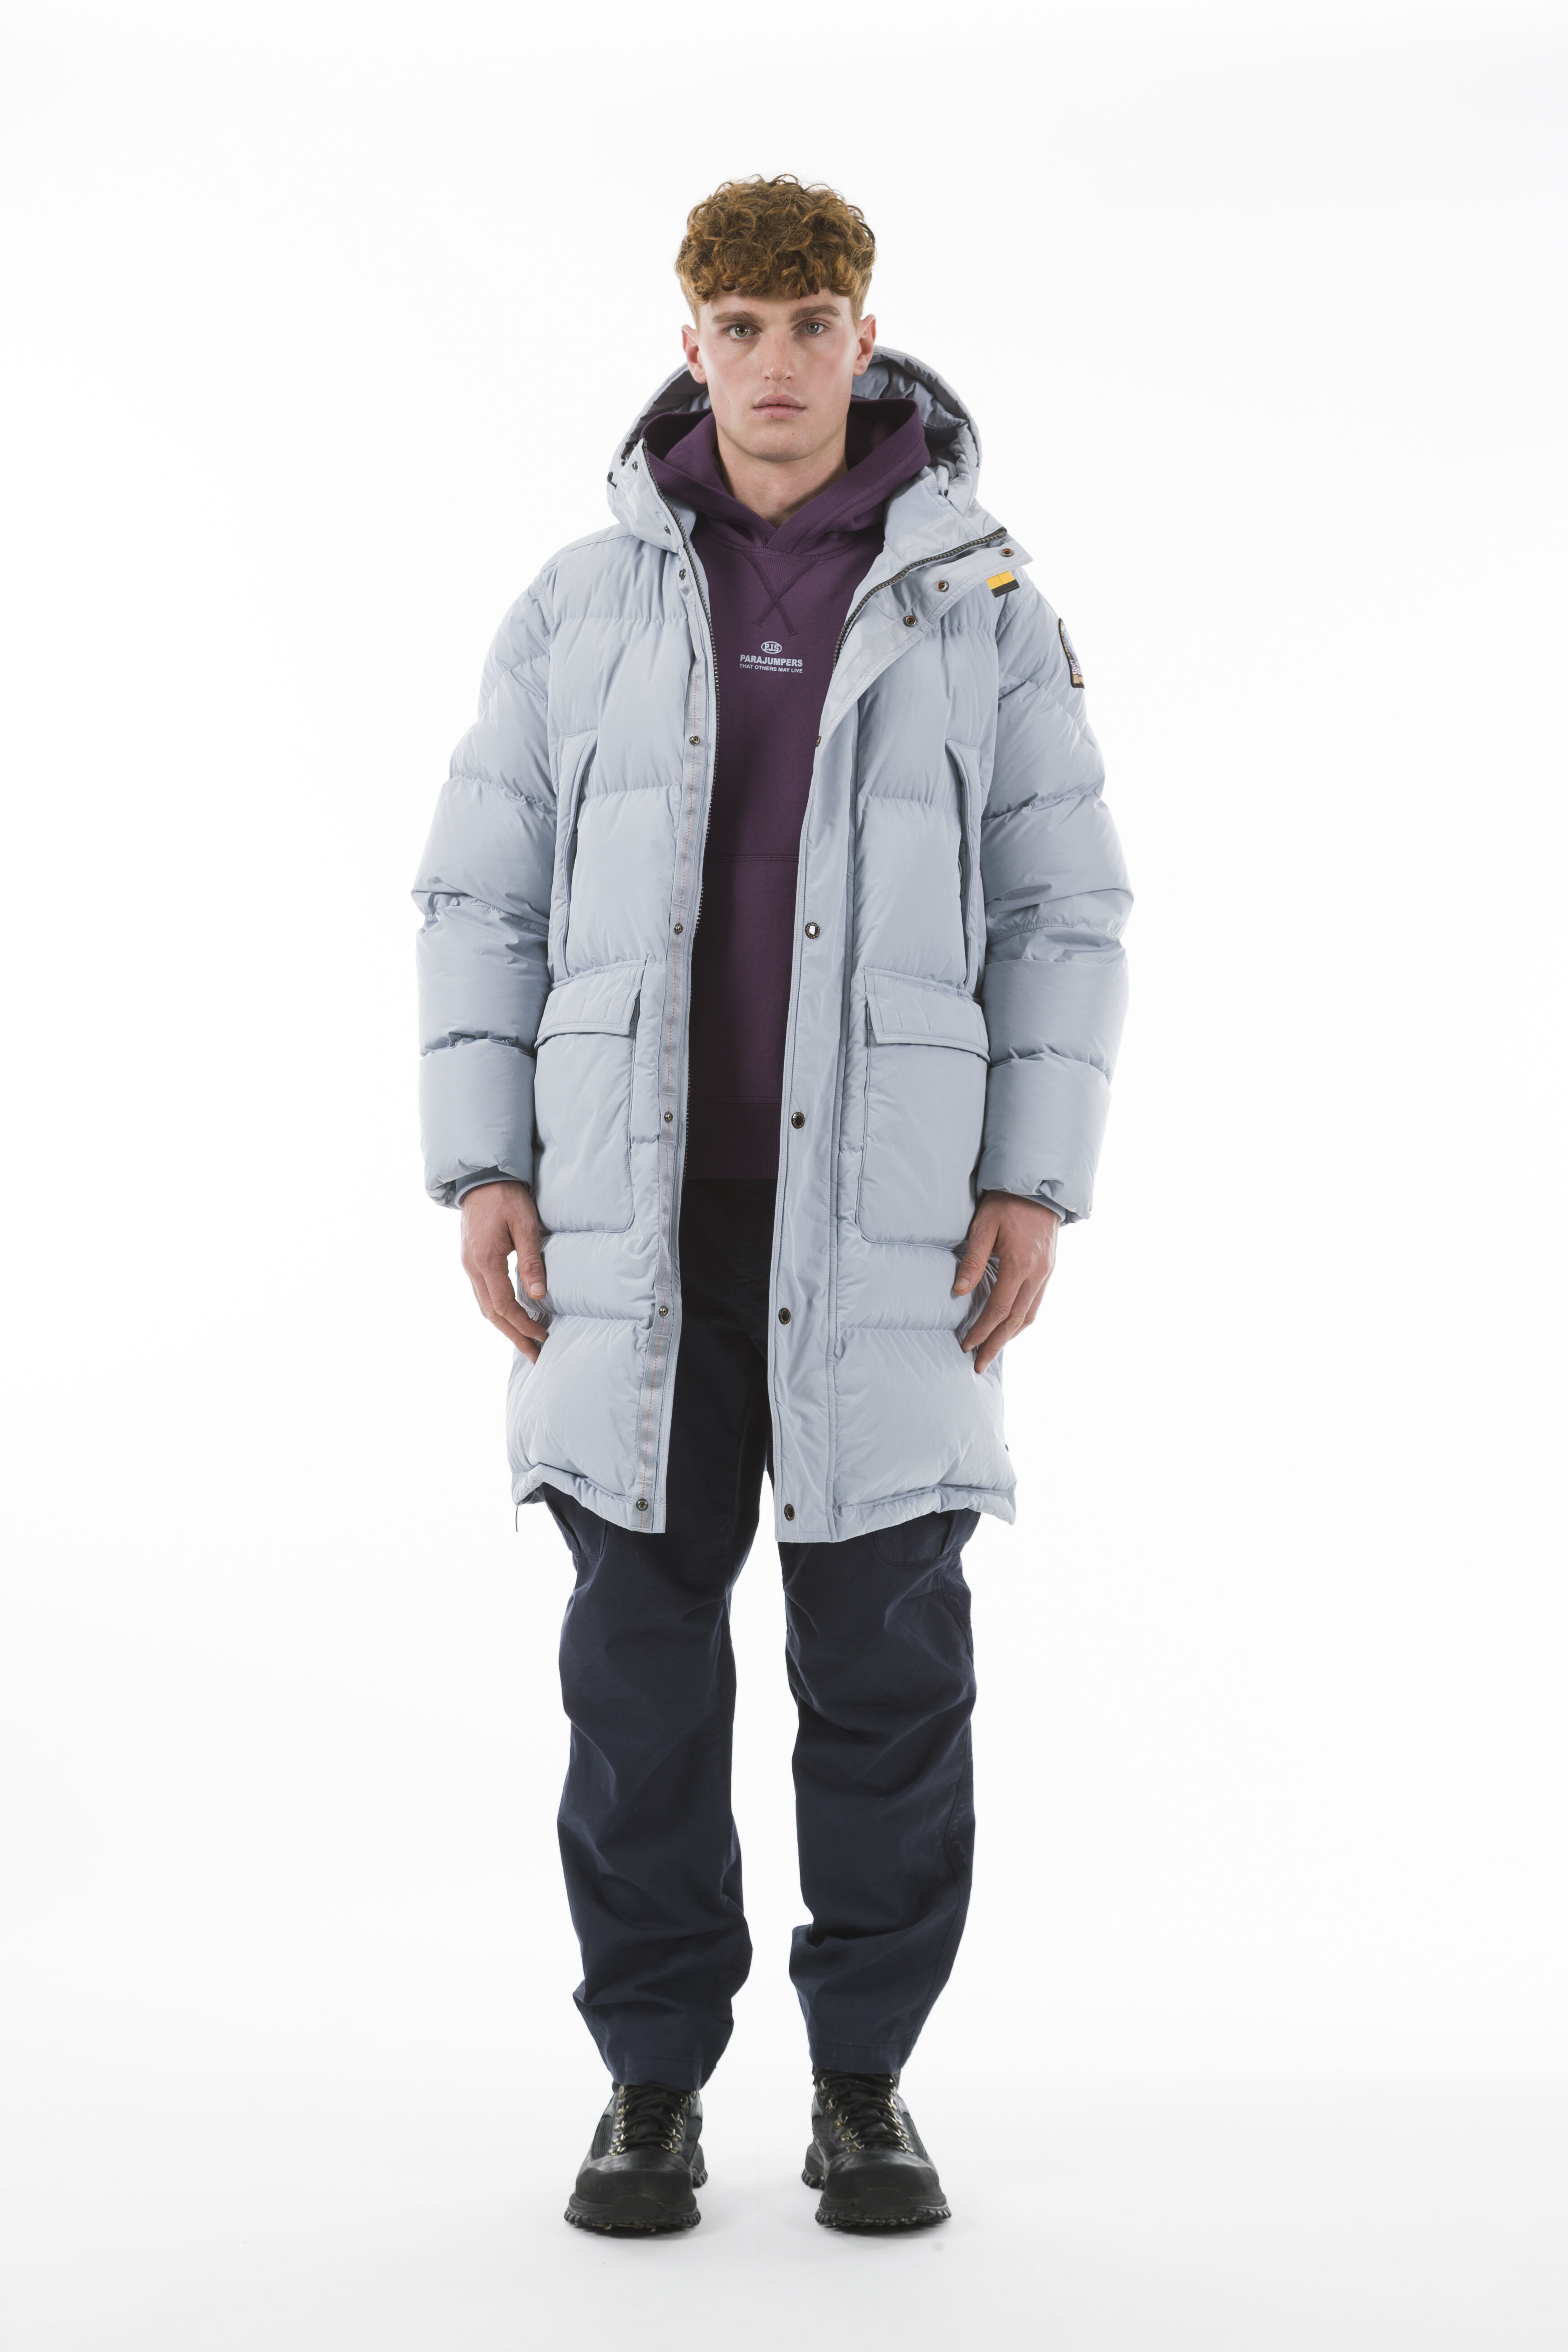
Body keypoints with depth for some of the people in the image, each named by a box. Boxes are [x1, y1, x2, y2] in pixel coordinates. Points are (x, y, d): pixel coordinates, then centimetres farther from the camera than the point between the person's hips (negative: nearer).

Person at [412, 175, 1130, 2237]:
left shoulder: (983, 604, 4)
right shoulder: (584, 609, 6)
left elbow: (1063, 912, 3)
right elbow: (483, 901, 8)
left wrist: (1036, 1184, -5)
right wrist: (483, 1169, -1)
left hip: (884, 1212, -1)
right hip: (638, 1216, 1)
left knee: (889, 1658, 1)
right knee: (640, 1654, 2)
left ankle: (866, 2085, 14)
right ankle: (652, 2088, 14)